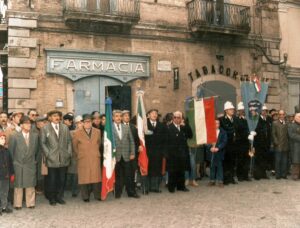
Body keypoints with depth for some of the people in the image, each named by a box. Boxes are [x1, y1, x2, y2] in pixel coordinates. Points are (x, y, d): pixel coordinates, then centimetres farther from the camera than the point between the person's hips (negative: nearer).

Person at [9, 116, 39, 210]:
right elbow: (10, 151, 0)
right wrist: (13, 162, 3)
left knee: (30, 185, 9)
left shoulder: (35, 136, 1)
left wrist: (34, 159, 9)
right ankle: (17, 204, 18)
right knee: (18, 185, 7)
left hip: (31, 165, 2)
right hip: (18, 165, -2)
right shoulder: (14, 137, -6)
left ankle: (30, 203, 19)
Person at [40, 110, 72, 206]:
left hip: (64, 158, 3)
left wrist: (69, 153, 2)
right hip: (52, 159, -3)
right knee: (52, 180, 5)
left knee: (62, 179, 8)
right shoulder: (45, 129, 3)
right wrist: (47, 154, -8)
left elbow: (69, 141, 11)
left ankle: (59, 197, 22)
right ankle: (52, 198, 18)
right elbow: (43, 143, 0)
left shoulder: (65, 128, 12)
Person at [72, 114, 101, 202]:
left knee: (96, 176, 1)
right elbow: (74, 146, 9)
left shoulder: (97, 132, 8)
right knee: (84, 177, -1)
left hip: (95, 158, 2)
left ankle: (97, 195, 12)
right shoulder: (77, 133, 1)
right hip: (83, 159, -2)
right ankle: (85, 197, 8)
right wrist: (79, 155, 11)